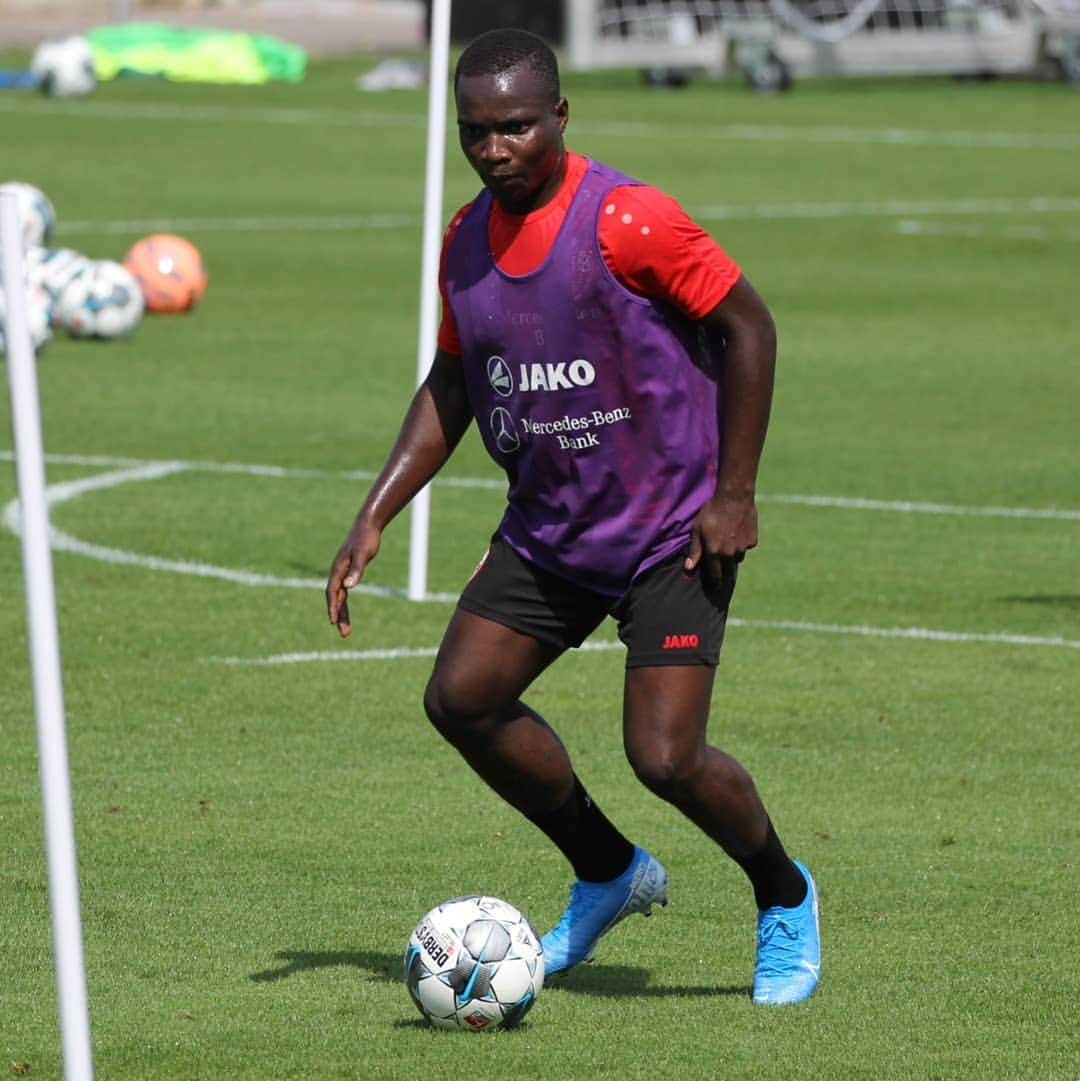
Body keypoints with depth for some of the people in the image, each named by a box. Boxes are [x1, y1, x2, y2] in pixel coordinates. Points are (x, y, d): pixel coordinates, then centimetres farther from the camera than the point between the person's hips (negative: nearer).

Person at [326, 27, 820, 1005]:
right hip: (547, 527, 7)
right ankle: (610, 874, 23)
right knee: (461, 699, 2)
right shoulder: (466, 239, 2)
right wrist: (373, 521, 7)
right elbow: (450, 385, 14)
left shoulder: (626, 221, -20)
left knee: (665, 758, -14)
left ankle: (785, 898, 16)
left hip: (671, 532, -7)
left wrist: (735, 494, -14)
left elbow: (749, 327, -13)